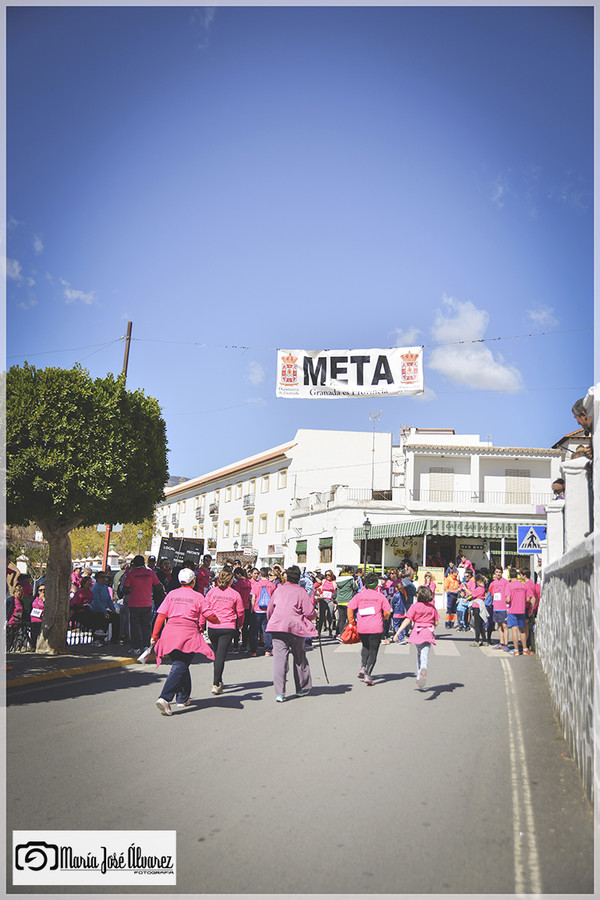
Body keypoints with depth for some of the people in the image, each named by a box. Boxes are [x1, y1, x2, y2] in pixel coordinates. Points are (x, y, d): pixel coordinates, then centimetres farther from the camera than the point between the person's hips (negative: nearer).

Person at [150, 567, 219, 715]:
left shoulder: (171, 594, 10)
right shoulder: (197, 596, 1)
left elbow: (161, 615, 5)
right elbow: (209, 616, 1)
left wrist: (155, 635, 9)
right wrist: (218, 621, 23)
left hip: (170, 631, 5)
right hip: (188, 633, -5)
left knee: (180, 664, 20)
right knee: (180, 667, -8)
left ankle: (183, 698, 28)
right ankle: (164, 698, -24)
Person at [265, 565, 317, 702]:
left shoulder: (278, 589, 11)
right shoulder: (301, 592, 0)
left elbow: (269, 610, 19)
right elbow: (309, 613, -5)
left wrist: (271, 622, 36)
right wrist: (314, 614, 17)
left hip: (277, 628, 2)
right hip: (296, 628, -2)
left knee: (279, 658, -1)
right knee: (299, 658, 15)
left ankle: (279, 693, -8)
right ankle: (302, 689, 26)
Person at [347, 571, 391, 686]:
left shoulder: (359, 595, 0)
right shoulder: (380, 596, -2)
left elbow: (350, 608, -3)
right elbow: (388, 612, -1)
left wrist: (351, 622, 9)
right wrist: (383, 618, 20)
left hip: (361, 628, 2)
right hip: (376, 628, -2)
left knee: (365, 647, 26)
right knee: (373, 651, 6)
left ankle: (363, 667, 10)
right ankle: (368, 675, -5)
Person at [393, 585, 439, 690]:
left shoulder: (415, 606, -4)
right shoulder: (432, 607, 5)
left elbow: (407, 620, -11)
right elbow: (436, 623, 10)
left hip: (417, 632, 0)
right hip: (428, 633, 1)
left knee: (419, 654, 19)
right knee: (425, 655, -7)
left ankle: (419, 676, 26)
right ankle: (424, 669, -38)